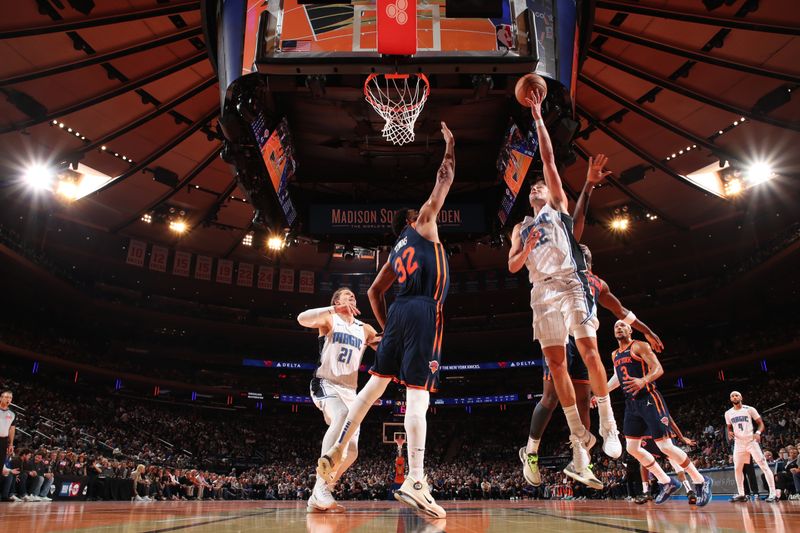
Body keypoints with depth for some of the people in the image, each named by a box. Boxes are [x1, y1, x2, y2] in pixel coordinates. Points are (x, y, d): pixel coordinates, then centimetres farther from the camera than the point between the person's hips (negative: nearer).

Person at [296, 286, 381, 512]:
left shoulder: (365, 329, 16)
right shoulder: (329, 319, 2)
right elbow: (302, 319, -19)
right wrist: (334, 309, -29)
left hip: (349, 391, 6)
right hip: (326, 384, -6)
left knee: (351, 452, -1)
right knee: (342, 417, -37)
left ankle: (317, 498, 15)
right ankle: (321, 486, -32)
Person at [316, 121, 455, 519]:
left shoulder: (396, 252, 26)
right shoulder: (423, 225, 11)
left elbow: (374, 292, 26)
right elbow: (444, 182, 14)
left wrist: (386, 327, 29)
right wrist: (450, 148, 28)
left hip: (399, 312, 7)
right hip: (424, 312, -7)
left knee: (375, 383, 13)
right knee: (417, 394, -13)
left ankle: (336, 452, 13)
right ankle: (414, 482, -16)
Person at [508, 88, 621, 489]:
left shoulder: (558, 205, 16)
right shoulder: (520, 228, 25)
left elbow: (548, 160, 7)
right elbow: (512, 267, 14)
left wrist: (538, 118, 5)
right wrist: (527, 250, -5)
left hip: (570, 283, -4)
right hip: (541, 292, 4)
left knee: (589, 350, -15)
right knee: (556, 364, -2)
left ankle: (608, 425, -4)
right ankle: (579, 437, 5)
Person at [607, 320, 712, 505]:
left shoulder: (639, 346, -6)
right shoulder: (615, 355, 15)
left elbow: (658, 369, -15)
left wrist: (643, 380, -34)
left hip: (648, 400, -8)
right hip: (631, 404, 8)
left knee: (665, 447, -10)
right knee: (632, 448, 5)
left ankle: (701, 481, 9)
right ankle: (667, 482, 18)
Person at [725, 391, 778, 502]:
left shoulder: (749, 409, -4)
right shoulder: (728, 413, 7)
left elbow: (761, 423, -2)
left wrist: (758, 432, -21)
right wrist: (729, 433, -4)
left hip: (752, 441, -4)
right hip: (738, 444, 4)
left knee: (764, 466, -8)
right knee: (737, 469, 6)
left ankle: (773, 493, -7)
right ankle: (741, 494, 14)